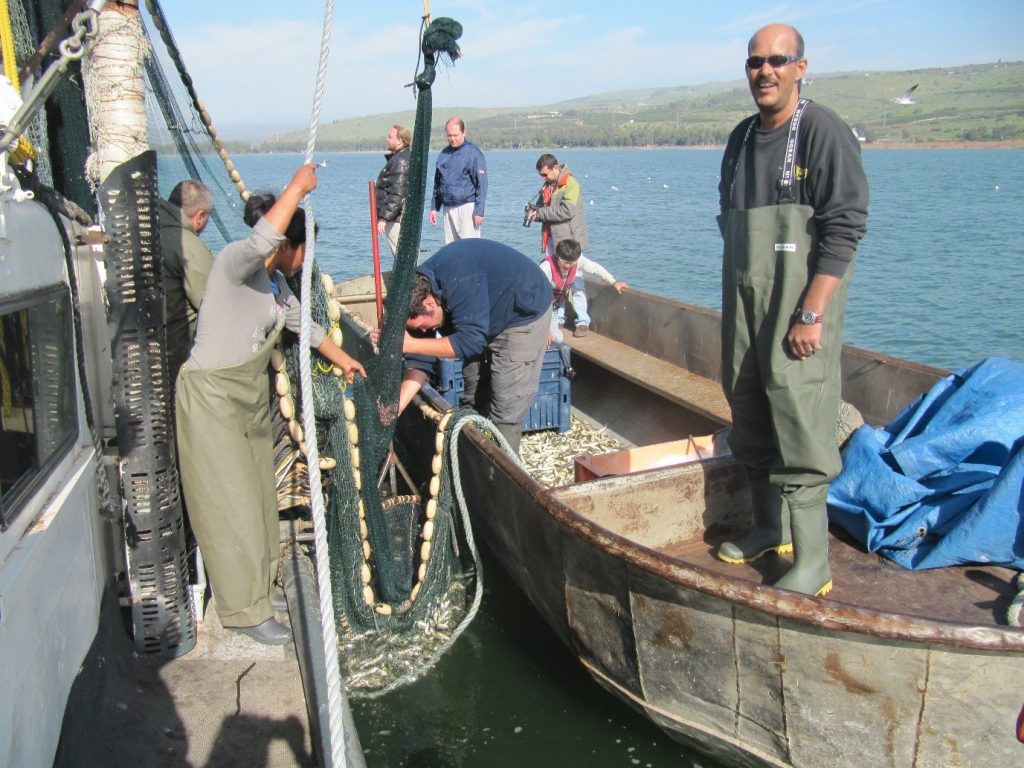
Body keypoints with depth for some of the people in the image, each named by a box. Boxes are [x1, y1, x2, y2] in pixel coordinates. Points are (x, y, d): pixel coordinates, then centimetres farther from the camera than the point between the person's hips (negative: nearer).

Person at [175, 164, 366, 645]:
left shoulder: (276, 284, 9)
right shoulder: (234, 263, -18)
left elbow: (305, 326, 24)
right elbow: (260, 242, -42)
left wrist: (343, 360, 35)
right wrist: (297, 187, -34)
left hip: (251, 396, 9)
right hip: (210, 396, -9)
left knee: (258, 493, 19)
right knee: (231, 502, -3)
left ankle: (263, 575, 37)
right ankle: (246, 609, 8)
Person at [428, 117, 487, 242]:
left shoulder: (473, 153, -6)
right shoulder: (444, 154, 13)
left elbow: (482, 184, -10)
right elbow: (437, 183, 19)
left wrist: (479, 211, -15)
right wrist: (434, 208, 13)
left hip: (467, 208, -6)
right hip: (448, 208, 6)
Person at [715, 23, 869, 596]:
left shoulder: (825, 132, -8)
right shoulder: (741, 139, 14)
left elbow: (845, 229, -15)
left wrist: (811, 313, -20)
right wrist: (735, 303, 17)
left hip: (799, 305, -7)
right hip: (744, 304, 7)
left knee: (799, 425, -9)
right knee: (748, 414, 12)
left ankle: (813, 564, -1)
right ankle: (771, 527, 29)